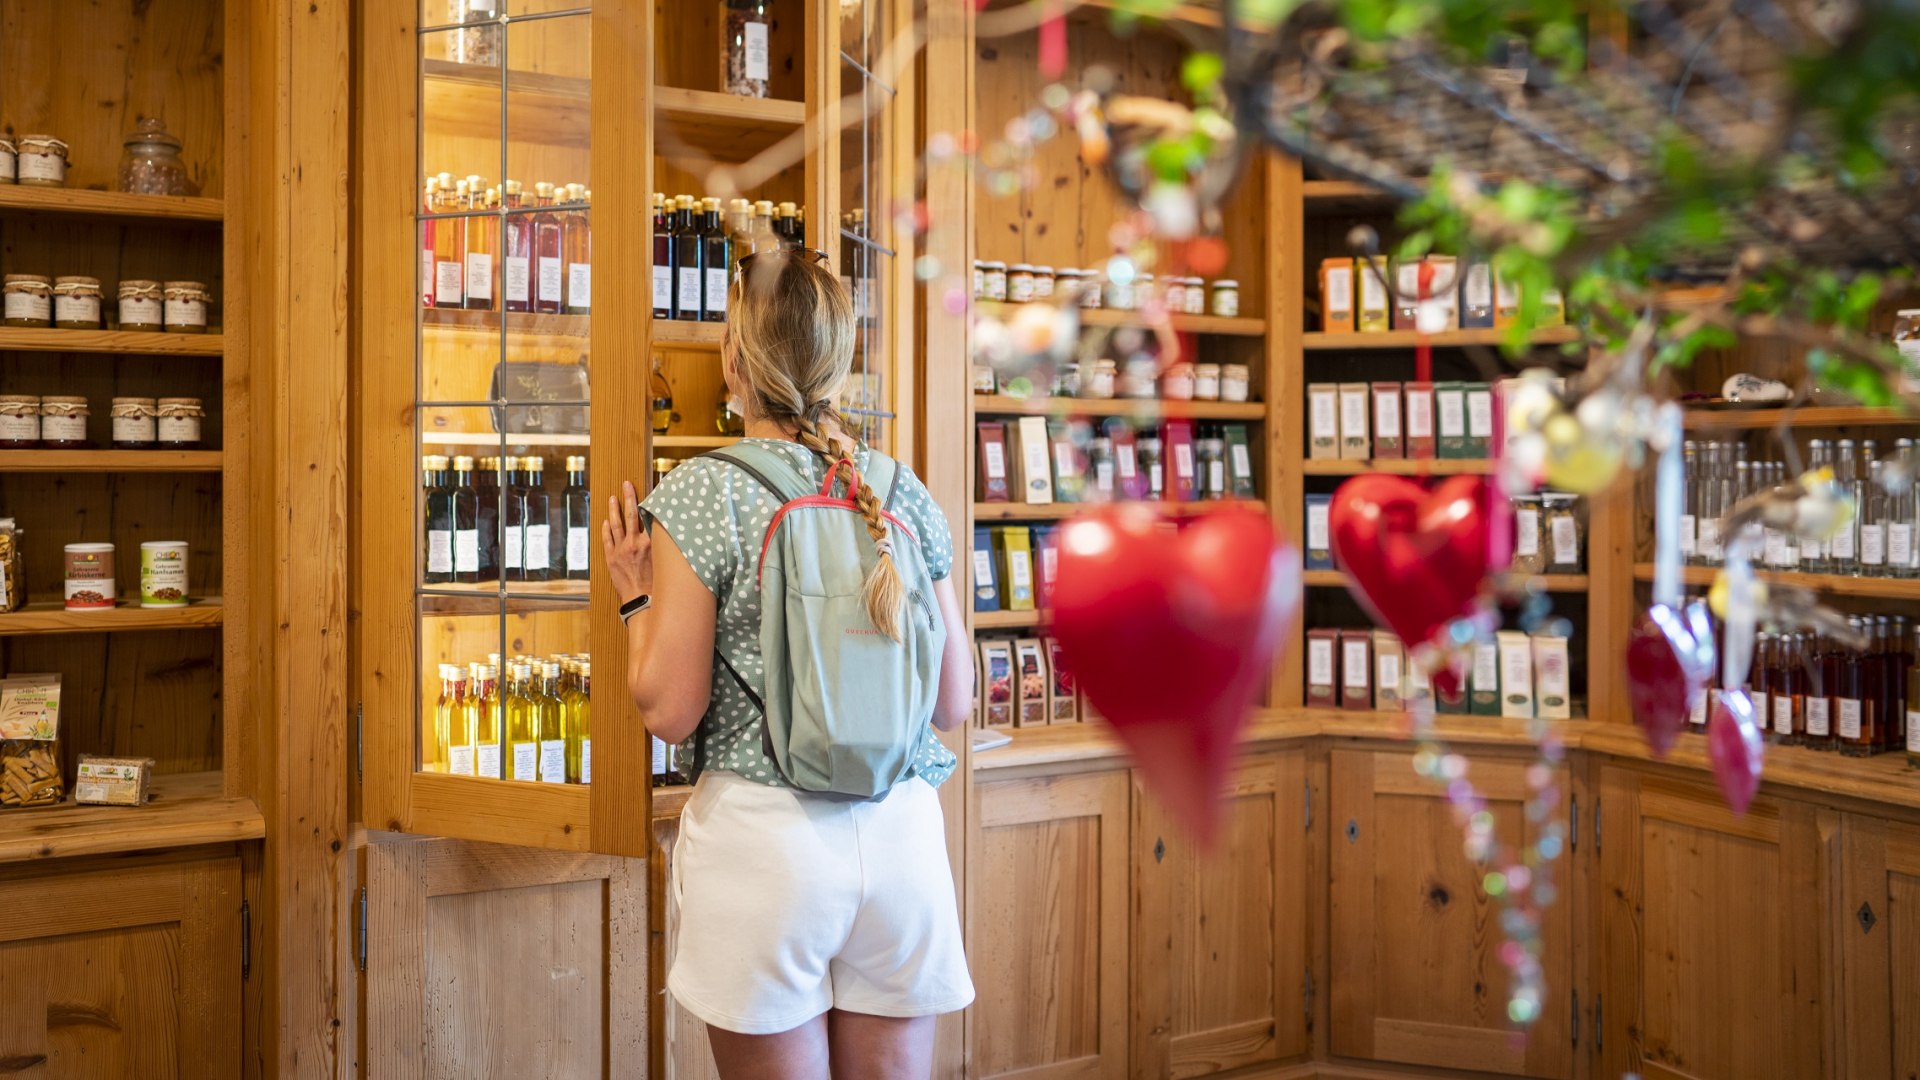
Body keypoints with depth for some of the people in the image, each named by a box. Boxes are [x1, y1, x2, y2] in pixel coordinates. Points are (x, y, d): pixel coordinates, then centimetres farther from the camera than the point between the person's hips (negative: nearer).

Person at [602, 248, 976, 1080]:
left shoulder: (701, 495, -8)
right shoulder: (906, 495, 3)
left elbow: (669, 712, -9)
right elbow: (955, 703, 7)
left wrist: (637, 595, 6)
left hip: (763, 833, -3)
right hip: (902, 833, 4)